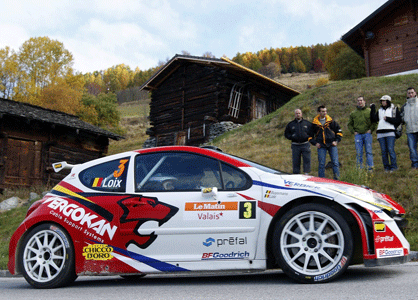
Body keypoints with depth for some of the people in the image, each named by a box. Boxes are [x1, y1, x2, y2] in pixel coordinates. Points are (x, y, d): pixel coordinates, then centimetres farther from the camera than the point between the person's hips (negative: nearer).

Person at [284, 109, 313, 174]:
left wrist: (309, 137, -3)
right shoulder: (290, 124, 11)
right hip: (295, 145, 0)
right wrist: (292, 137, -3)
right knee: (295, 161, 2)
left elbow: (312, 132, 14)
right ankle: (296, 175, 9)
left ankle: (306, 173, 2)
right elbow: (286, 134, 14)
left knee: (307, 159, -4)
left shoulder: (307, 123, 10)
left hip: (305, 145, 0)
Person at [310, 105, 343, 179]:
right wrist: (315, 143, 2)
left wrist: (336, 141, 3)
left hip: (331, 145, 0)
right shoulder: (314, 123, 4)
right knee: (321, 164, -1)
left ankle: (337, 179, 4)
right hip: (321, 146, 0)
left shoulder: (331, 121, 5)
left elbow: (339, 131, 13)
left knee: (335, 162, -3)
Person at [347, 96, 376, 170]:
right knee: (359, 153, -1)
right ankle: (360, 169, 3)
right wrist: (353, 132, 4)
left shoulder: (369, 111, 9)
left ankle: (370, 168, -1)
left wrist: (370, 130, -4)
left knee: (369, 152, -3)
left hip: (367, 134, -1)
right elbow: (349, 124, 17)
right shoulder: (353, 113, 14)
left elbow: (374, 122, 8)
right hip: (358, 135, 1)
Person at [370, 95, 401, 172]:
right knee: (383, 151, 1)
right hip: (380, 133, 4)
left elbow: (398, 120, 1)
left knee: (390, 150, -11)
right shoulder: (379, 111, 21)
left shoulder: (394, 109, 11)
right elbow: (374, 119, 6)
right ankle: (386, 167, 6)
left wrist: (388, 119, -7)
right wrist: (373, 109, 4)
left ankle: (394, 166, -4)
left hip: (390, 132, -4)